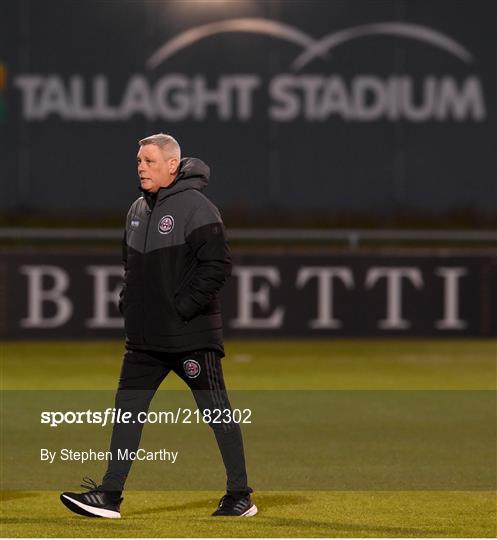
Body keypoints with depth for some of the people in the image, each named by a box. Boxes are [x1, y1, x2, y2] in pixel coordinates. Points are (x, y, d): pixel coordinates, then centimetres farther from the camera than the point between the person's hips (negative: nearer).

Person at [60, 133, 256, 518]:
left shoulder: (196, 208, -12)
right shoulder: (138, 211, 13)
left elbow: (218, 265, -17)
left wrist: (185, 306, -18)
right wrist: (129, 300, 12)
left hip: (192, 336, -8)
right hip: (145, 337, 8)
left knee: (217, 411, 0)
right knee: (127, 409, 5)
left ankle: (240, 496, 8)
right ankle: (109, 495, 8)